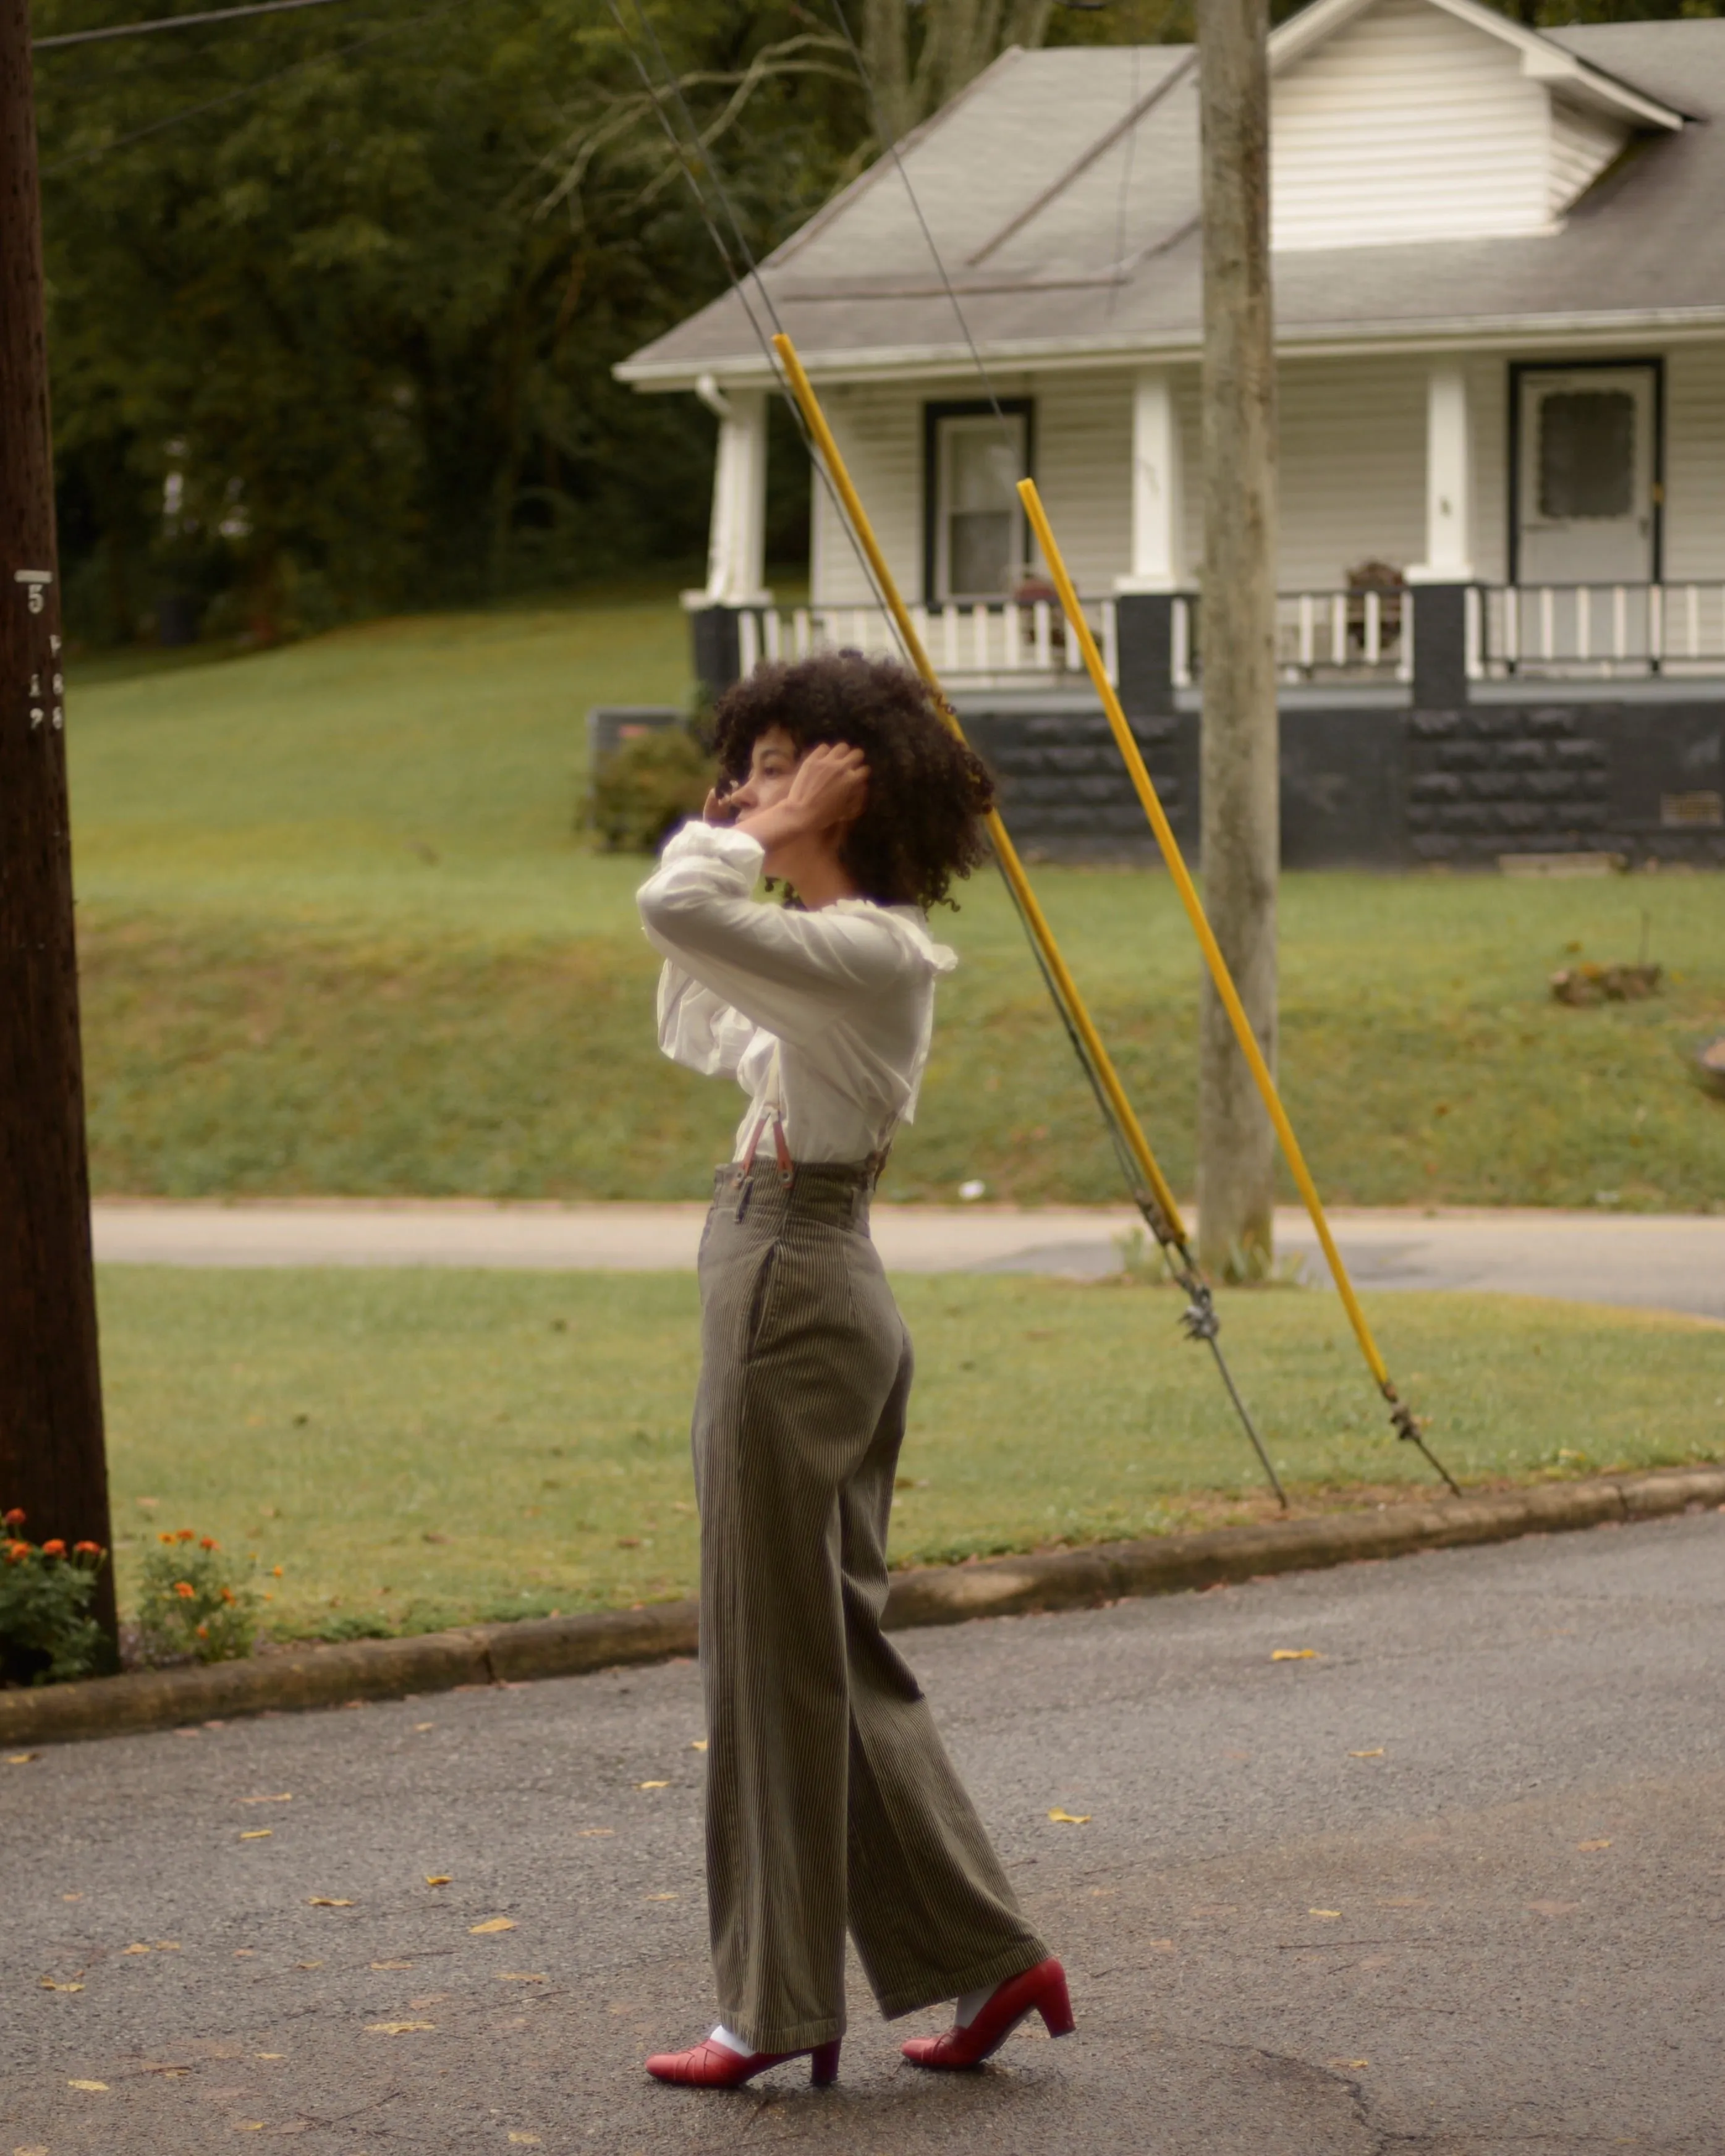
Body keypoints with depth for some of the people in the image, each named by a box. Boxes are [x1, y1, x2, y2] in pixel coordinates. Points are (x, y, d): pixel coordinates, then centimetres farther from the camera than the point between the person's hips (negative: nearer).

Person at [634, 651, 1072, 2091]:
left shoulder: (869, 951, -17)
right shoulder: (839, 948, 14)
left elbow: (676, 913, -30)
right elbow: (699, 1035, 27)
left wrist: (776, 839, -14)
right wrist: (734, 839, 19)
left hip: (793, 1289, -10)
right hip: (812, 1287, 10)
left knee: (778, 1649, -2)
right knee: (834, 1642, 14)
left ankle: (781, 2001, 6)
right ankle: (984, 1952, 16)